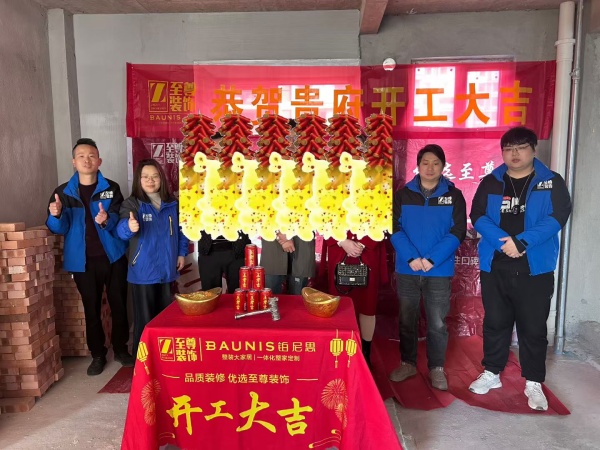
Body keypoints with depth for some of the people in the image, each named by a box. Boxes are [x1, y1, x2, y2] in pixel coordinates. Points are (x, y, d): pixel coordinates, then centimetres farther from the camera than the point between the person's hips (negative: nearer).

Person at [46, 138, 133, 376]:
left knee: (119, 304, 8)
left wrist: (107, 220, -30)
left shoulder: (111, 188, 0)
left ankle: (121, 349, 25)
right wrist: (56, 215, -23)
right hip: (83, 261, 1)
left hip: (113, 257, 0)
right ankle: (97, 354, 23)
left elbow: (119, 221, -8)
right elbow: (58, 229, -1)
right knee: (91, 308, 10)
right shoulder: (63, 192, 2)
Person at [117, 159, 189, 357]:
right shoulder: (132, 204, -8)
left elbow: (181, 231, 14)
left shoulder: (172, 204, 4)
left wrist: (181, 253, 7)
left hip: (167, 269, 4)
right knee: (145, 319, 1)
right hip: (143, 271, -4)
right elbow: (122, 229, -25)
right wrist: (129, 227, -47)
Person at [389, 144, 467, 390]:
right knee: (407, 320, 12)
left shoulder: (454, 196, 1)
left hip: (440, 271, -1)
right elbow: (394, 228, -3)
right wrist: (411, 258, -16)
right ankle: (408, 363, 28)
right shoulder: (403, 194, 3)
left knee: (437, 323, 5)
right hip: (407, 270, 1)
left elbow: (457, 232, -6)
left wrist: (432, 259, -17)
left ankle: (437, 368, 21)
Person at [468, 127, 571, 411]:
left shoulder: (552, 183, 2)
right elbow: (477, 216, -5)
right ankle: (491, 373, 28)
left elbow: (557, 216, -11)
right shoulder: (490, 183, 6)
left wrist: (522, 242, -23)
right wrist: (503, 241, -21)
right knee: (495, 322, 12)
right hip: (494, 267, 2)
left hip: (535, 268, -1)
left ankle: (533, 383, 23)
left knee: (533, 327, 6)